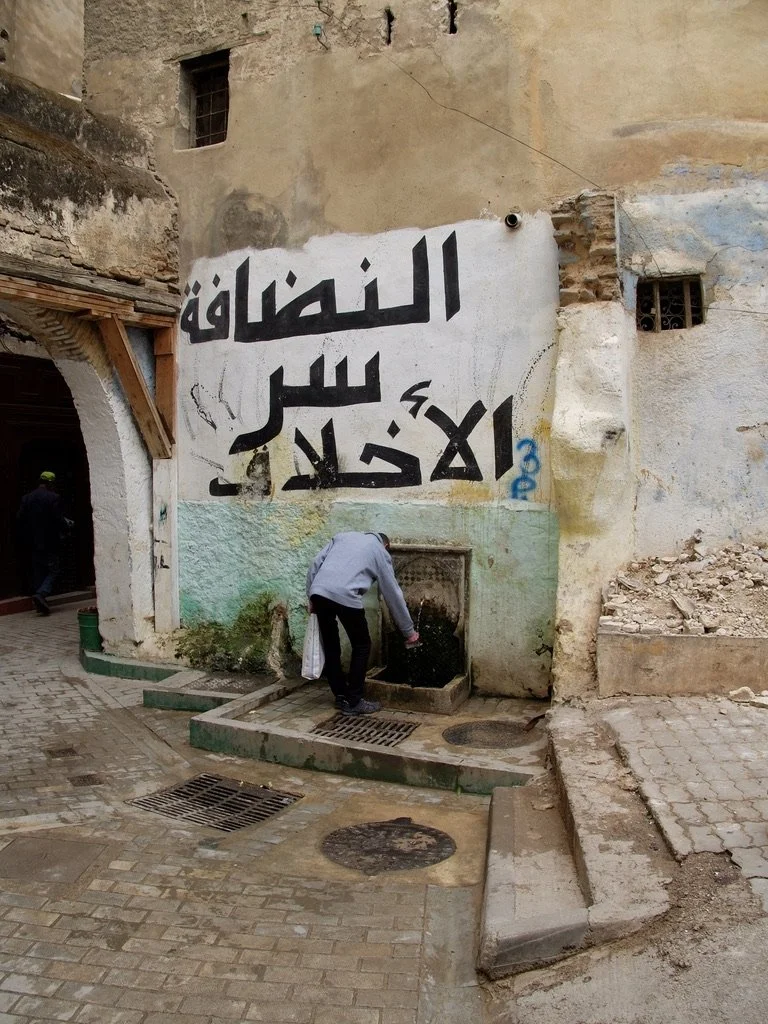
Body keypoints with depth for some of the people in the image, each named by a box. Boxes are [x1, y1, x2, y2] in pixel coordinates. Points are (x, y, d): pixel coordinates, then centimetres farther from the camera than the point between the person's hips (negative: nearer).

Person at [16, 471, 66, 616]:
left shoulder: (26, 498, 5)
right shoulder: (54, 498, -10)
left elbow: (19, 519, 3)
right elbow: (59, 521, -15)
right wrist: (65, 526, 6)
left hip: (31, 544, 5)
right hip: (49, 544, -5)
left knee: (36, 573, 12)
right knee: (52, 571, 3)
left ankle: (40, 604, 12)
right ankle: (41, 593, -20)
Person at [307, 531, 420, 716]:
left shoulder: (343, 536, 30)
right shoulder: (380, 552, 18)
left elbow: (315, 564, 18)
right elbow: (394, 595, 20)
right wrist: (409, 631, 27)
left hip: (318, 591, 5)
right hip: (344, 596, -5)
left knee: (330, 647, 18)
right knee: (361, 646, 13)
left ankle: (340, 696, 27)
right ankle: (353, 702, 15)